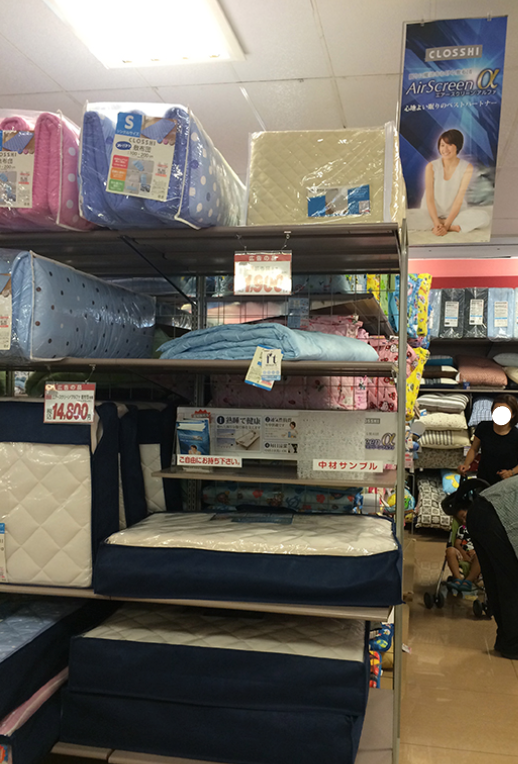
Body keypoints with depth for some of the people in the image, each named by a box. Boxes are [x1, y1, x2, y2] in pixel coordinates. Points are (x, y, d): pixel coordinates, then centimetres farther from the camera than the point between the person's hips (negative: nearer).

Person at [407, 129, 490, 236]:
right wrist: (437, 223, -22)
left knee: (483, 217, -27)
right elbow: (429, 198, -10)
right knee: (406, 217, -29)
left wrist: (446, 225, -21)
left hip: (456, 213, 0)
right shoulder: (431, 167, -9)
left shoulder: (467, 168, -8)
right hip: (432, 213, 0)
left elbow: (459, 198, -11)